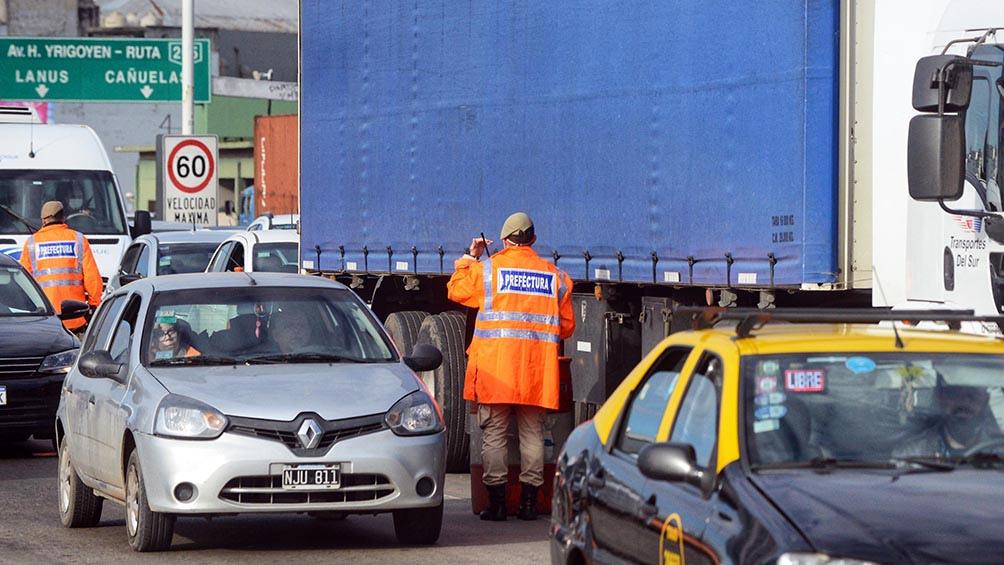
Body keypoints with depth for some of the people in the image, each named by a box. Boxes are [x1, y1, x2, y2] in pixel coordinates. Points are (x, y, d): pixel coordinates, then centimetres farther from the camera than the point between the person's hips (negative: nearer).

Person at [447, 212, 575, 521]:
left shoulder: (487, 269, -1)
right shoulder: (555, 276, 9)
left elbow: (455, 291, 13)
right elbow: (566, 325, 14)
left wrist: (469, 258, 22)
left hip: (495, 366, -2)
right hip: (537, 368, 2)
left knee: (494, 434, 2)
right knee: (532, 434, 7)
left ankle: (497, 501, -1)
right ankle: (529, 501, 5)